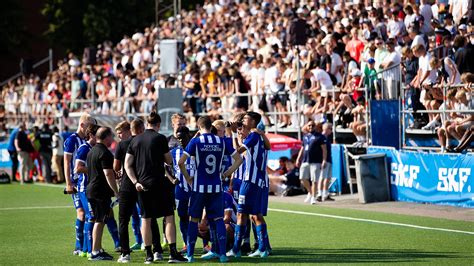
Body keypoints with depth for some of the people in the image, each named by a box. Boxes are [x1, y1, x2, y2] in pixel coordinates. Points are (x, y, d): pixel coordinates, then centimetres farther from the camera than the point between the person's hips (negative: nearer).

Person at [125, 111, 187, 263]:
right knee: (169, 217, 1)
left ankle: (148, 255, 8)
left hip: (142, 185, 4)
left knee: (145, 219, 9)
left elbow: (127, 165, 4)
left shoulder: (135, 140, 8)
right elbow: (169, 161, 1)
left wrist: (135, 182, -1)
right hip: (159, 183, -4)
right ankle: (173, 253, -6)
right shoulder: (160, 138, -5)